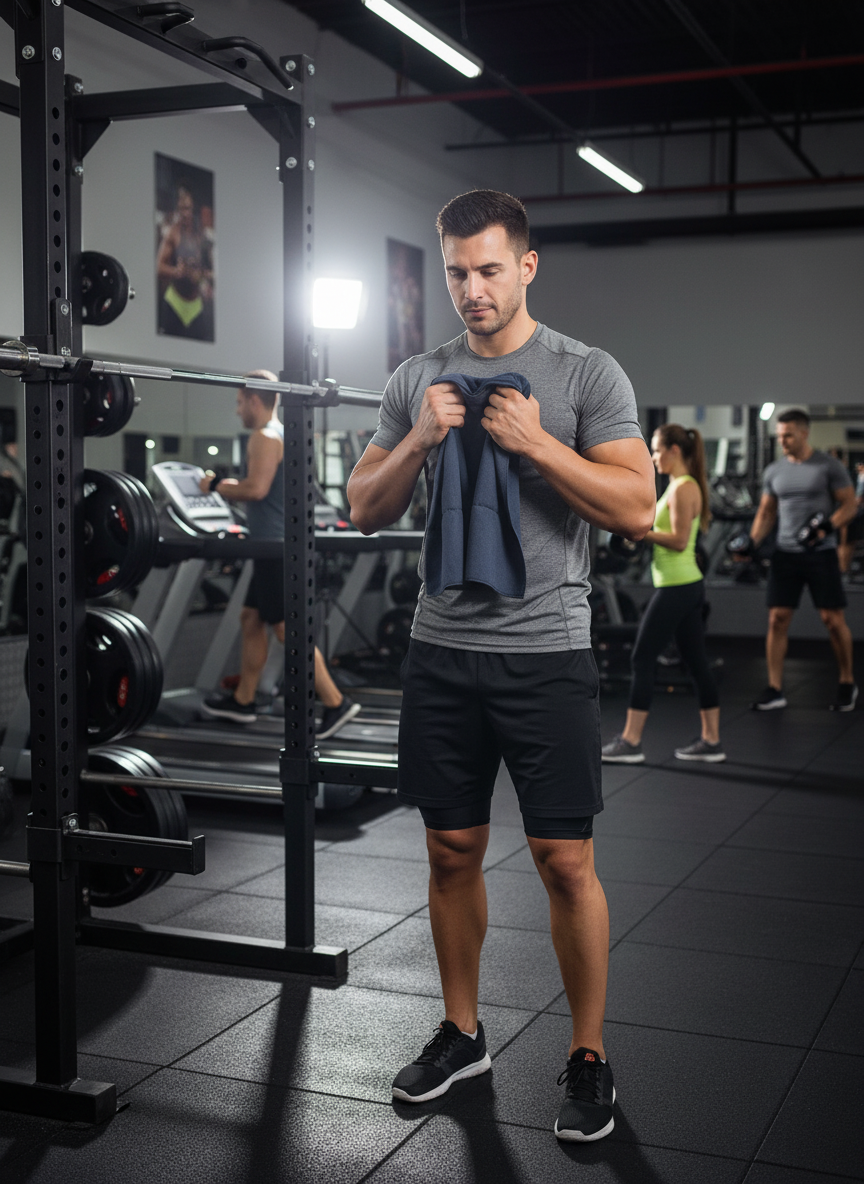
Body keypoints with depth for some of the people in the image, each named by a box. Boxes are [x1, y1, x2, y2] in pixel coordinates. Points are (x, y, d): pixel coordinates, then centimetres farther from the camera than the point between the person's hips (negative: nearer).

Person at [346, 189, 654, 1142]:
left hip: (544, 654, -4)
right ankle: (461, 1034, 29)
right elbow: (364, 511, 8)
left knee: (565, 862, -1)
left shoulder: (587, 374, -3)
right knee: (453, 852, 12)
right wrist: (420, 440, -9)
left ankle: (588, 1057, 16)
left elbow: (637, 510, -10)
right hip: (442, 652, 4)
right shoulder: (416, 378, 9)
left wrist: (537, 442, -19)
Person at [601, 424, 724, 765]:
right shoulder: (683, 485, 16)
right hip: (688, 585, 10)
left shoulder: (683, 488, -14)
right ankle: (711, 741, 14)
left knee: (642, 660, -5)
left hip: (676, 588, -10)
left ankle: (630, 743, -1)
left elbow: (679, 541, -20)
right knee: (696, 662, 10)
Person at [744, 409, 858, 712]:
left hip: (821, 553, -4)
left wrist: (826, 528, -20)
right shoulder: (773, 471, 9)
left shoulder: (829, 466, -4)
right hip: (785, 553, 4)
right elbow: (767, 512, 15)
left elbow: (849, 505, -4)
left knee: (833, 619, -2)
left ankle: (847, 684, 17)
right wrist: (753, 542, -1)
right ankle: (774, 690, 4)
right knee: (777, 619, -2)